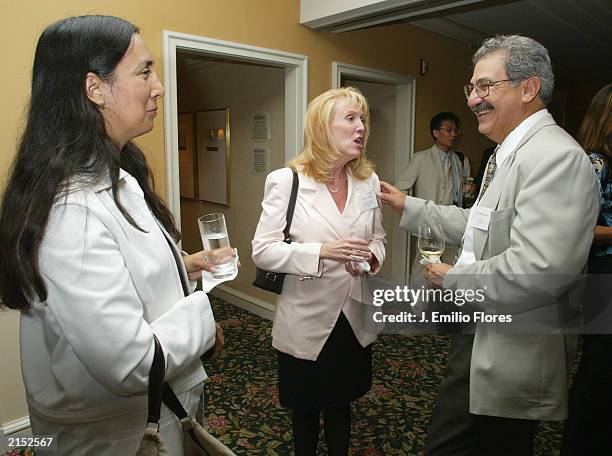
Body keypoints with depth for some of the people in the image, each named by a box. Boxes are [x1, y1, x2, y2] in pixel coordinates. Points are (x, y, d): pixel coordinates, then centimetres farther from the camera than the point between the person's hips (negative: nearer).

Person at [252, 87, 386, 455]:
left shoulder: (368, 181, 0)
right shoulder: (286, 181, -14)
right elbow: (263, 251, -16)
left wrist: (372, 256, -13)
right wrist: (322, 252, -28)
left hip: (355, 318, 4)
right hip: (306, 322, -3)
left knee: (342, 403, 24)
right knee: (306, 408, 20)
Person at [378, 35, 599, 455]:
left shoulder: (555, 156, -22)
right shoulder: (512, 152, 13)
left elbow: (537, 270, -32)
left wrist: (454, 279, -16)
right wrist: (409, 206, 16)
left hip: (508, 357, -10)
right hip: (483, 334, 10)